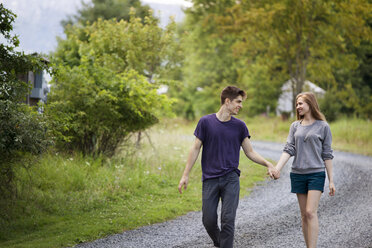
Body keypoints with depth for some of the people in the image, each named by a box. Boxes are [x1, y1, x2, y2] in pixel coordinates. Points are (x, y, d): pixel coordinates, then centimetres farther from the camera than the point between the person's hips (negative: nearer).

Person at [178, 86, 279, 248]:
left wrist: (268, 164, -6)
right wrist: (185, 175, 1)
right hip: (210, 179, 0)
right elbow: (195, 149, 4)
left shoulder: (239, 126, 5)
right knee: (209, 221, 0)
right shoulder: (206, 122, 0)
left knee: (228, 220, -8)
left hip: (231, 179, 1)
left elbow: (250, 152, 9)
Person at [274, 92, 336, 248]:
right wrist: (277, 168, -13)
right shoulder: (295, 126, 10)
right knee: (304, 215, 6)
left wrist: (331, 180, 0)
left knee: (311, 212, -14)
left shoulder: (323, 127, 1)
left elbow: (327, 155, 2)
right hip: (298, 174, 4)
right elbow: (289, 149, 2)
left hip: (316, 173, -4)